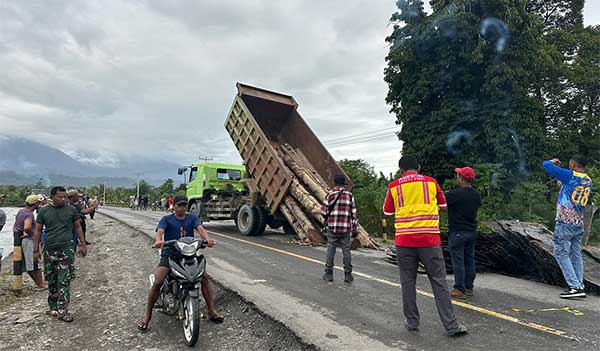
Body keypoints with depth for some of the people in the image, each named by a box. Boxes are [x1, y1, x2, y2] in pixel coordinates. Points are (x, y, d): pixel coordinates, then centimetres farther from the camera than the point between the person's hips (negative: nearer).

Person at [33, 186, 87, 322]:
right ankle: (53, 307, 26)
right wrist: (36, 250, 4)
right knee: (51, 281, 12)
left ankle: (62, 311, 0)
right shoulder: (44, 211, 3)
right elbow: (38, 231, 7)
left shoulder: (71, 210, 1)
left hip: (66, 250, -2)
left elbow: (78, 227, 8)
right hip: (49, 250, 2)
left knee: (64, 282, -4)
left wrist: (83, 244, 5)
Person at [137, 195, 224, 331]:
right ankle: (147, 315, -2)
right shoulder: (166, 219, 3)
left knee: (204, 277, -12)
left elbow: (200, 229, -9)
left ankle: (212, 311, 0)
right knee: (157, 282, -20)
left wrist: (207, 238, -32)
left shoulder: (192, 218, 9)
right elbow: (159, 232, -14)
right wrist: (158, 241, -40)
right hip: (169, 254, -2)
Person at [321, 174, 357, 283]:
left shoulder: (330, 194, -3)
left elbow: (324, 212, -3)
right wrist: (354, 229, 7)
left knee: (330, 250, 7)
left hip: (332, 227, -1)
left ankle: (328, 274, 13)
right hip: (345, 229, 1)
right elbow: (354, 214, 1)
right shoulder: (349, 195, 1)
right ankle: (348, 275, 12)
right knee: (346, 251, 8)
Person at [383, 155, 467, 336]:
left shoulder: (394, 186, 1)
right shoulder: (431, 182, 3)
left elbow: (387, 212, 11)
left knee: (408, 283, 11)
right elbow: (443, 206, 15)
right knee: (439, 282, 7)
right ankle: (451, 325, 11)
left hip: (404, 241, 0)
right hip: (430, 240, 0)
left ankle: (412, 322, 19)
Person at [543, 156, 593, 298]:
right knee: (576, 255, 12)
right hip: (579, 223, 7)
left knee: (561, 254, -2)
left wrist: (554, 161, 13)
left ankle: (574, 287, -6)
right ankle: (580, 286, 14)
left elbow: (546, 165, -11)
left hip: (565, 222, -7)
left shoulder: (570, 175, -10)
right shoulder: (589, 181, 12)